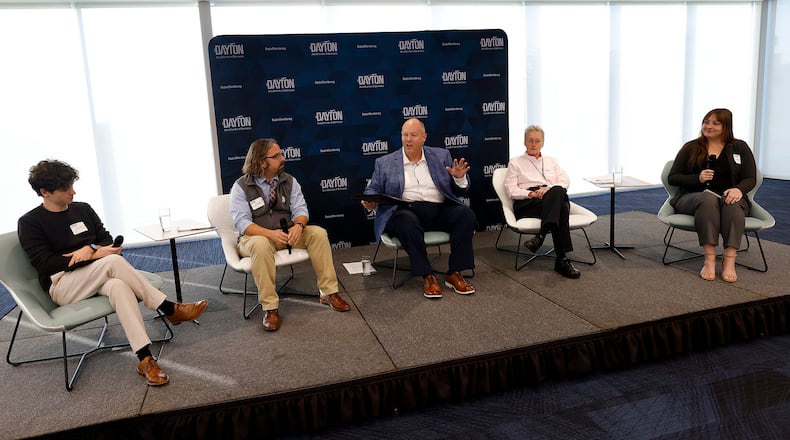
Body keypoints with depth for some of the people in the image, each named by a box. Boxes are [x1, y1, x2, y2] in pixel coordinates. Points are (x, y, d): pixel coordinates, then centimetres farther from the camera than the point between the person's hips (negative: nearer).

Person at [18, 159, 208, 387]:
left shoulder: (82, 209, 13)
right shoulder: (29, 223, -1)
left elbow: (108, 241, 13)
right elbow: (45, 264, -10)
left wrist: (90, 249, -11)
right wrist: (94, 256, -16)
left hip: (93, 279, 4)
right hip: (61, 286, -4)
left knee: (118, 286, -36)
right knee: (113, 261, -34)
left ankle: (145, 359, -46)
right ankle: (170, 310, -30)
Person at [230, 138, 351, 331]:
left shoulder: (289, 181, 4)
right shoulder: (241, 187, -8)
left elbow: (300, 209, -2)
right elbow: (242, 222, -17)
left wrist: (298, 225, -27)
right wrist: (271, 234, -34)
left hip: (288, 233, 4)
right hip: (257, 237, -4)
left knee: (318, 233, -19)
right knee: (261, 245, -39)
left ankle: (328, 293, -13)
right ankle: (270, 307, -32)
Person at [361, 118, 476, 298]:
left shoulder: (441, 156, 16)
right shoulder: (384, 163, 12)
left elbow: (459, 191, 17)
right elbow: (373, 189, 13)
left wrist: (459, 178, -7)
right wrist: (370, 202, -11)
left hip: (439, 209, 3)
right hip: (405, 210, -2)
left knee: (466, 214, -25)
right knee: (408, 221, -37)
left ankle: (454, 274, -17)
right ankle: (427, 276, -24)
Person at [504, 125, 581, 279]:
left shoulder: (552, 161, 30)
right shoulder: (515, 163, 22)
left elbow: (564, 182, 13)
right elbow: (511, 190, 7)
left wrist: (549, 189, -9)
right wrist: (531, 194, -11)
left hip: (555, 199, 3)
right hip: (526, 204, -3)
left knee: (558, 191, -39)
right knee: (560, 203, -38)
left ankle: (541, 235, -51)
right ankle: (562, 260, -48)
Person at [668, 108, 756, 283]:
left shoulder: (739, 148, 14)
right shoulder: (691, 148, 12)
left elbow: (750, 179, 7)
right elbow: (672, 178, 8)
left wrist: (739, 189, -18)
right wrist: (698, 178, -11)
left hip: (729, 197, 1)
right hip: (693, 196, -1)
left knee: (733, 203, -36)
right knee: (708, 200, -37)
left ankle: (729, 260, -45)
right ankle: (709, 260, -44)